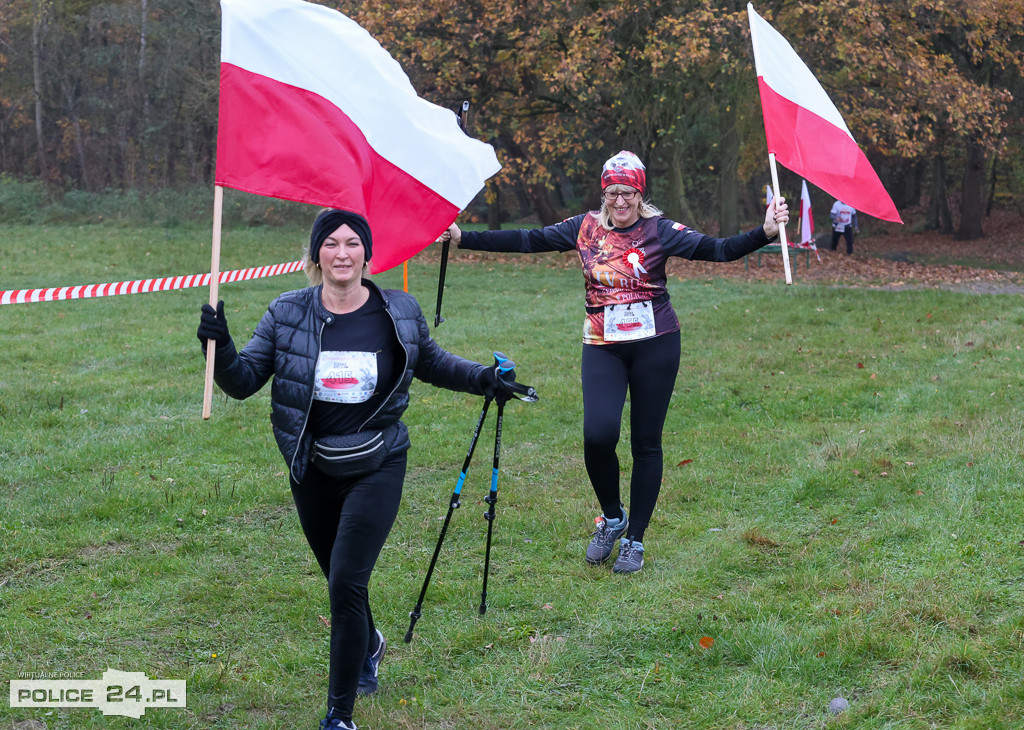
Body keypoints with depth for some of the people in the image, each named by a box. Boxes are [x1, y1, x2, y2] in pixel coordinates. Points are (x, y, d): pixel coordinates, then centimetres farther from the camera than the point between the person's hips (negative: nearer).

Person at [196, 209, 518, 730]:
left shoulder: (400, 313, -5)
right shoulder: (287, 315, -7)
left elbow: (430, 363, 14)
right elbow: (243, 380, -6)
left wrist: (479, 378, 0)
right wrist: (221, 350, -26)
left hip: (376, 471, -2)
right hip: (313, 473, 2)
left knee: (346, 584, -12)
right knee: (339, 580, 20)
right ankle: (369, 644, 55)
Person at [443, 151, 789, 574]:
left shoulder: (659, 230, -3)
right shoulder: (585, 228, 5)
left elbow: (718, 250, -10)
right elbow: (526, 241, 7)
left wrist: (765, 233, -26)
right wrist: (462, 237, 4)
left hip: (655, 344, -1)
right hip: (602, 346, 1)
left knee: (646, 443, 4)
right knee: (598, 434, -15)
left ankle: (634, 540, 19)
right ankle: (612, 517, 14)